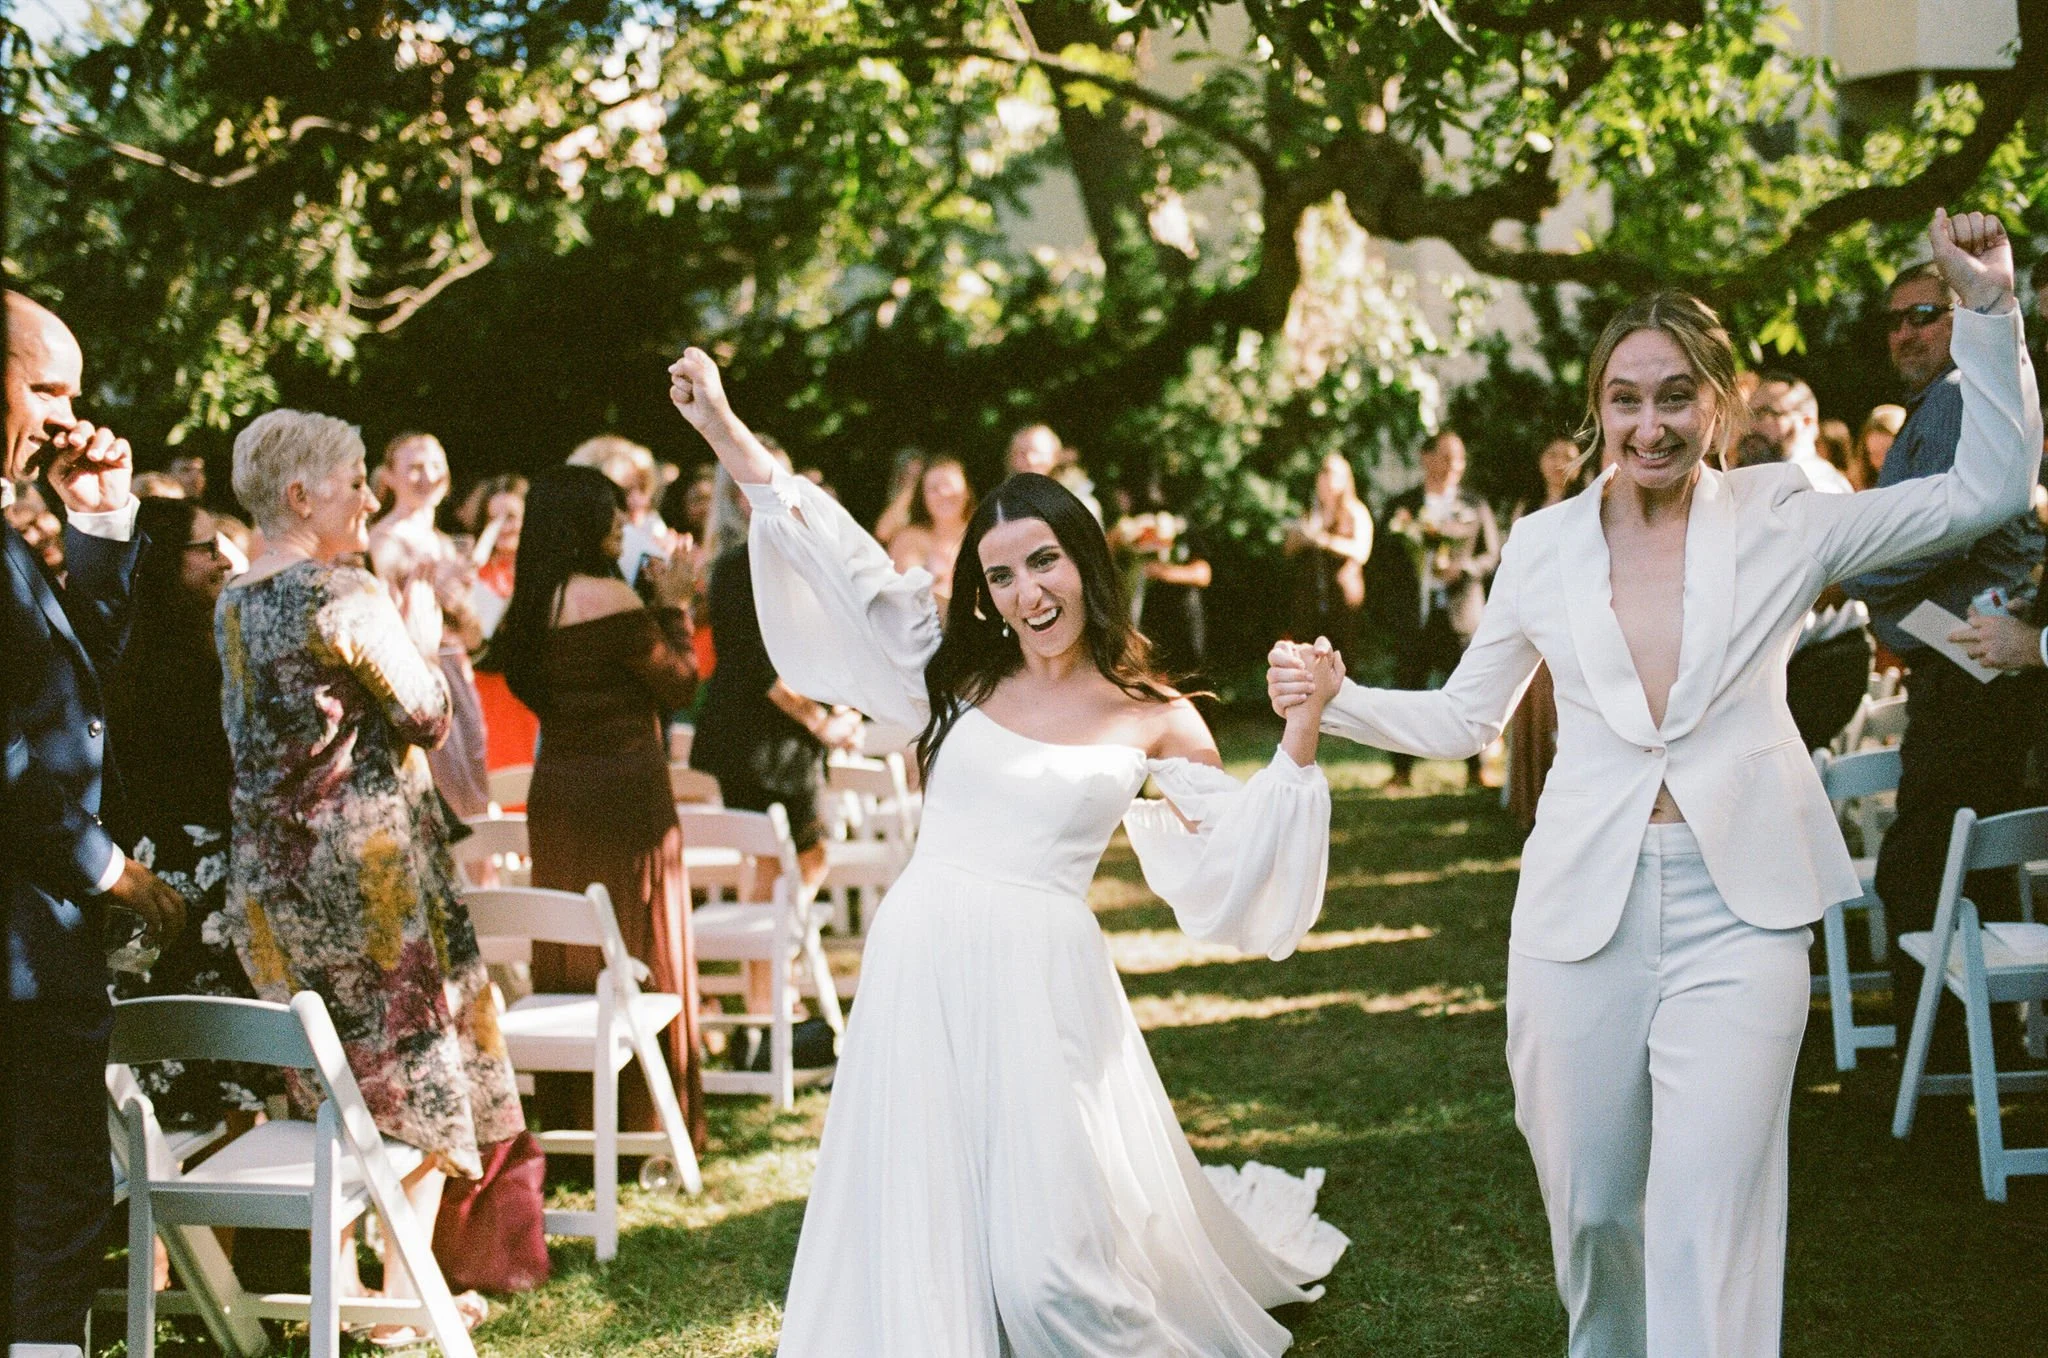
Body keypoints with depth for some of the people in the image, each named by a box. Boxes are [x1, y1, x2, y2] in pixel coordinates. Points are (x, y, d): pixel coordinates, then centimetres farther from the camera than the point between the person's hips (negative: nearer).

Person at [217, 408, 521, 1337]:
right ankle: (404, 1294, 7)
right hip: (366, 863, -8)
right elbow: (428, 717, -14)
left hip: (267, 872, 8)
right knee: (416, 1065, 4)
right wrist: (422, 634, 3)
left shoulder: (234, 604, 8)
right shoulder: (345, 596, -17)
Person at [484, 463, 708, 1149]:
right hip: (625, 790, -8)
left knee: (567, 958, 14)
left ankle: (567, 1118, 22)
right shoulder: (609, 597, -17)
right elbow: (678, 683, -10)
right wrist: (672, 607, 2)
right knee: (637, 954, 2)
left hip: (556, 787, 8)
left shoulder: (534, 603, 6)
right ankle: (640, 1119, 8)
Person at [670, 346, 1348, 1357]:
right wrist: (726, 432, 2)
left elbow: (1234, 858, 5)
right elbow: (844, 568, 6)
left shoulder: (1155, 722, 5)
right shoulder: (961, 677, 9)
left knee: (1049, 1267, -5)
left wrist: (1298, 737, -7)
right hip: (919, 971, 2)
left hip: (1042, 989, -2)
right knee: (920, 1250, 2)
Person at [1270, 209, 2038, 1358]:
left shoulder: (1781, 520, 1)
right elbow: (1466, 716, 13)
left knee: (1707, 1229, -8)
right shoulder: (1546, 543, 5)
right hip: (1582, 909, 2)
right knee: (1590, 1211, 13)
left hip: (1736, 912, -2)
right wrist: (1336, 701, -3)